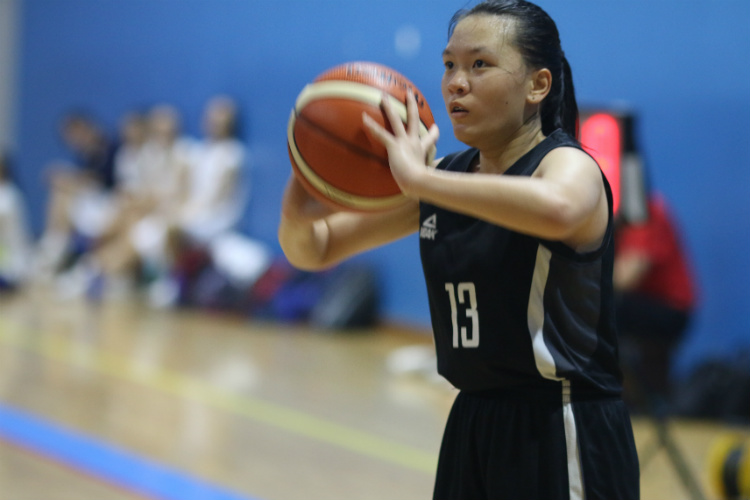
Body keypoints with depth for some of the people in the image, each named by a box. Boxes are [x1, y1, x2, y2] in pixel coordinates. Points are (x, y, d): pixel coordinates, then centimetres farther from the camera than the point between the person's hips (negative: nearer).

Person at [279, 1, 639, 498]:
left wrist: (418, 178, -38)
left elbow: (556, 210, -40)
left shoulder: (569, 165, -12)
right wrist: (299, 217, -14)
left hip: (563, 439, -7)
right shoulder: (444, 181, 9)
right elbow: (314, 251, 10)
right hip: (473, 425, 7)